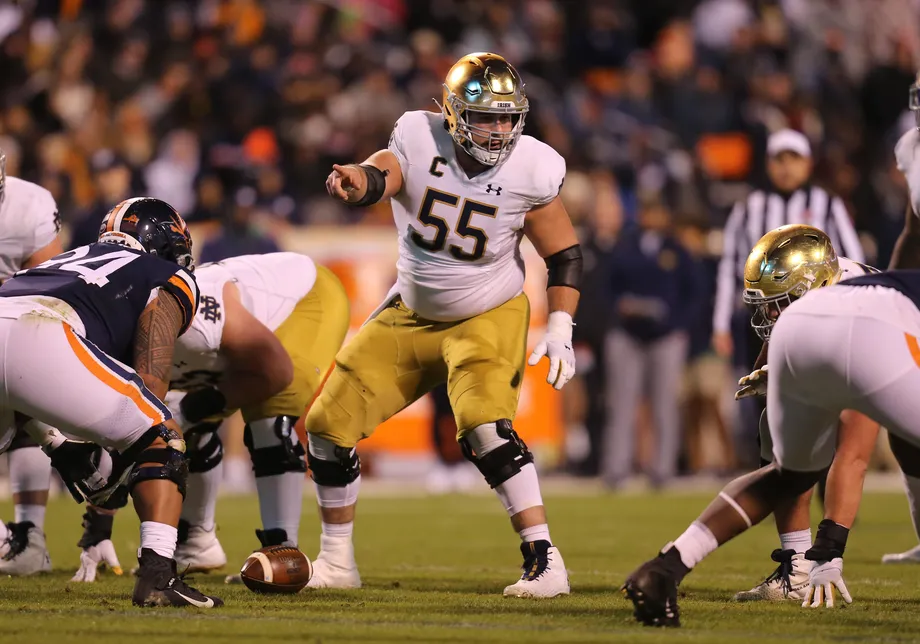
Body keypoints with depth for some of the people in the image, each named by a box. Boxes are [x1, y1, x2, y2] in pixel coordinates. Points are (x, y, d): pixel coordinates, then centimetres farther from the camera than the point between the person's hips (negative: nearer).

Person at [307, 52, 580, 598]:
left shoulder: (530, 172, -17)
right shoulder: (421, 140, -17)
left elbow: (565, 254, -5)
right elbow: (384, 174, -38)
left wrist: (560, 330, -15)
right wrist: (356, 181, -62)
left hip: (487, 317, -4)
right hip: (411, 315, 4)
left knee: (484, 426, -29)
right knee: (329, 423, 3)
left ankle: (545, 560, -25)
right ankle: (336, 562, 21)